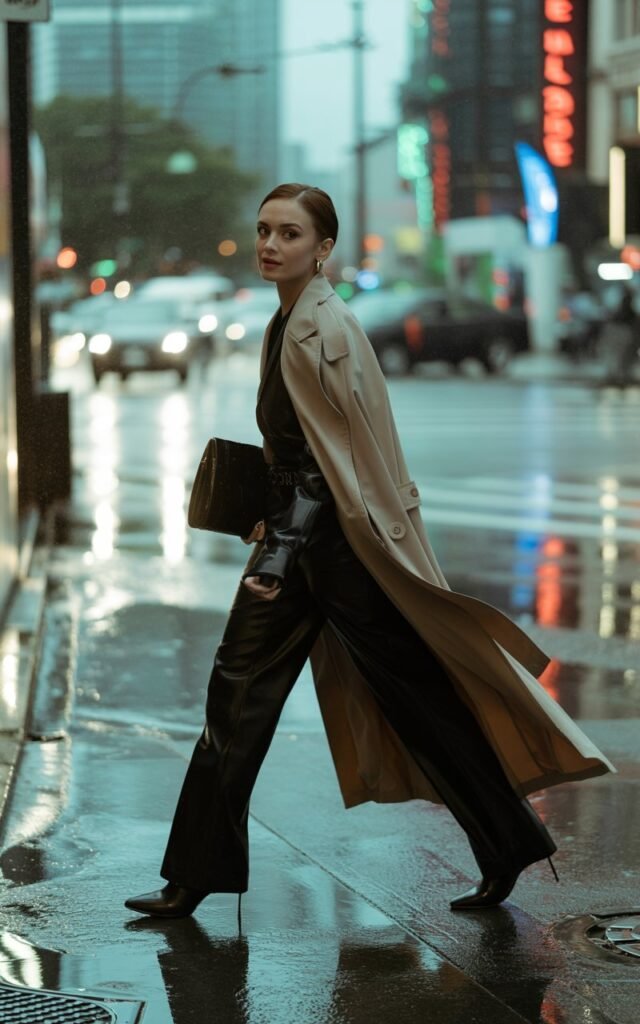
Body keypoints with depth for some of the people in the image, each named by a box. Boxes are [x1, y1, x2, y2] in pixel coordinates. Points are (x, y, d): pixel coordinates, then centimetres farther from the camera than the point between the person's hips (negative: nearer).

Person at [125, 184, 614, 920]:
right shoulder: (286, 323, 11)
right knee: (237, 695, 8)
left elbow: (335, 458, -21)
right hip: (300, 538, 9)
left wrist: (282, 551, -25)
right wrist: (275, 527, 18)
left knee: (416, 698, 1)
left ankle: (508, 847, 15)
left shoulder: (325, 329, -17)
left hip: (343, 541, -9)